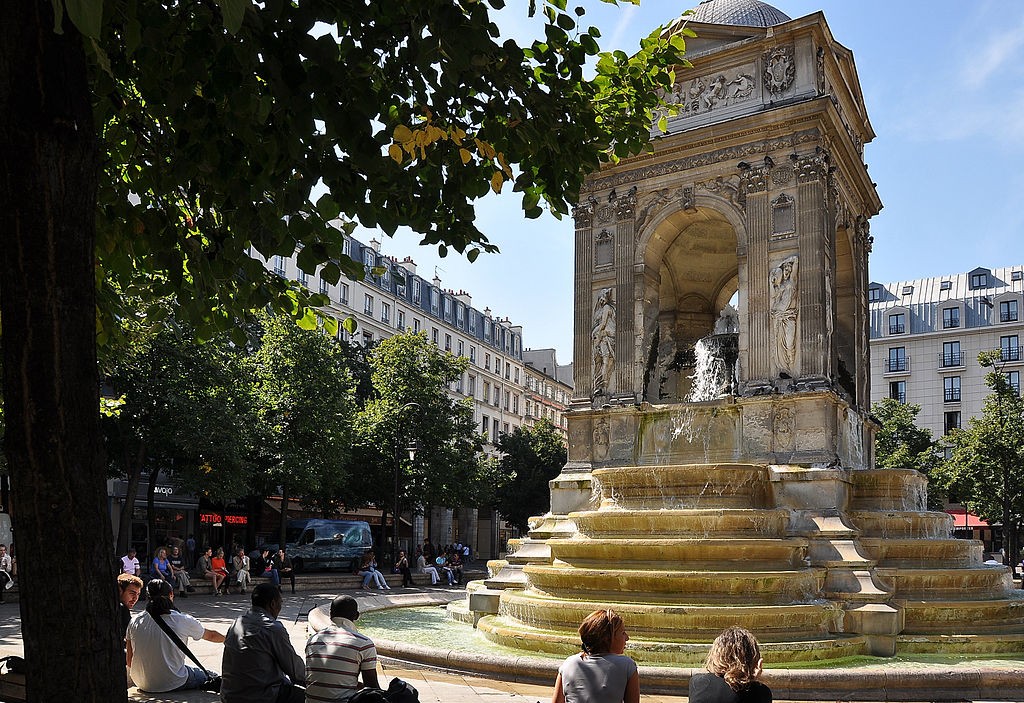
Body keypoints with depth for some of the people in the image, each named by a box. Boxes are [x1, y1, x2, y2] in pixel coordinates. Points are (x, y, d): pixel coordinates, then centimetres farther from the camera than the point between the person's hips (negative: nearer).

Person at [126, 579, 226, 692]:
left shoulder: (135, 622, -2)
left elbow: (130, 662, 6)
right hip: (173, 684, -4)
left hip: (143, 685, 4)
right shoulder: (183, 621, -10)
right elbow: (211, 635, 9)